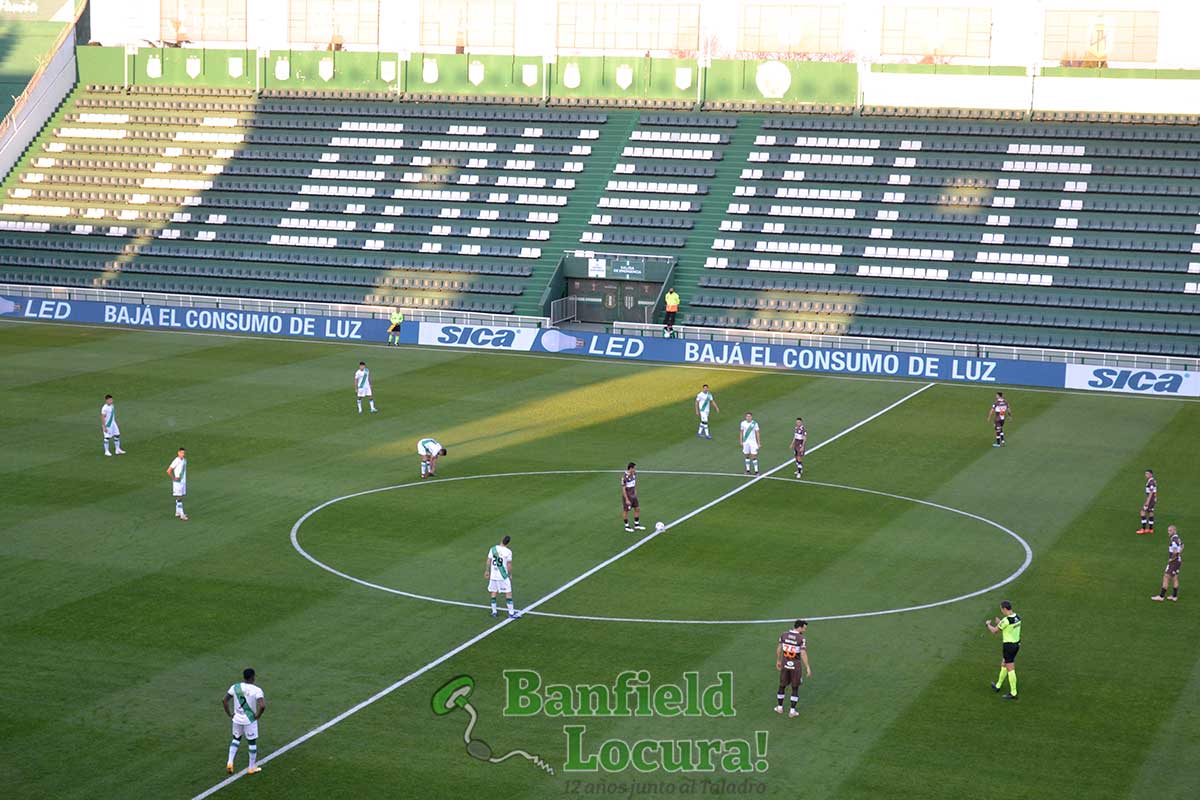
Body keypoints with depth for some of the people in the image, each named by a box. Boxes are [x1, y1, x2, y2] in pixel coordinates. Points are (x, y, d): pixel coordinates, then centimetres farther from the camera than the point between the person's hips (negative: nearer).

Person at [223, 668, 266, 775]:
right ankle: (252, 768, 24)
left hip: (237, 719, 4)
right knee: (252, 742, 13)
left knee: (236, 739, 24)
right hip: (250, 720, -4)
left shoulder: (235, 687, -5)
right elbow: (262, 706, -27)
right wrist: (258, 716, -9)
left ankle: (230, 762, 9)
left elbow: (224, 700, -3)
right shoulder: (256, 690, -17)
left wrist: (230, 714, 5)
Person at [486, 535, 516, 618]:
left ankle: (494, 612, 21)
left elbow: (488, 561, 3)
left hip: (493, 575, 4)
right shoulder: (508, 552, -14)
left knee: (493, 592, 15)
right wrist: (510, 575, 6)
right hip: (503, 575, -4)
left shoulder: (493, 549, -4)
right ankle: (511, 613, 4)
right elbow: (509, 565, -9)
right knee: (508, 593, 4)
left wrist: (487, 571, 16)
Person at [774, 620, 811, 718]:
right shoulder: (802, 639, -16)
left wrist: (778, 661, 16)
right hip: (796, 666, -3)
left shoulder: (784, 634, -4)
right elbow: (803, 654, -21)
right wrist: (808, 668, -16)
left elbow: (779, 649, 3)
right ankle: (792, 711, 12)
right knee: (795, 688, 10)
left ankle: (779, 707, 29)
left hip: (785, 665, 3)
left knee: (782, 686, 18)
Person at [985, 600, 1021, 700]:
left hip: (1009, 645, -9)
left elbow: (994, 631, -10)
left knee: (1010, 669, -2)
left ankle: (1013, 693, 2)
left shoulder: (1006, 620, -24)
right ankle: (998, 686, 39)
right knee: (1003, 664, 24)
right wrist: (1000, 623, 19)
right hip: (1017, 643, 9)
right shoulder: (1017, 617, 1)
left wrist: (988, 624, 8)